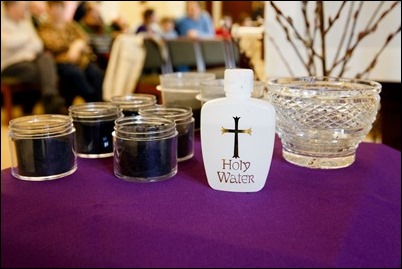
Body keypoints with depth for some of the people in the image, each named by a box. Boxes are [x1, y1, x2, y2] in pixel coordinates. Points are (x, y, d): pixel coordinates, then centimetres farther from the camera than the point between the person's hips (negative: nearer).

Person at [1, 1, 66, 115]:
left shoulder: (25, 22, 18)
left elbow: (38, 44, 12)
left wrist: (30, 53, -9)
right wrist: (27, 38, -5)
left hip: (29, 59, 6)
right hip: (10, 65, -6)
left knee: (46, 57, -26)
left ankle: (51, 100, -37)